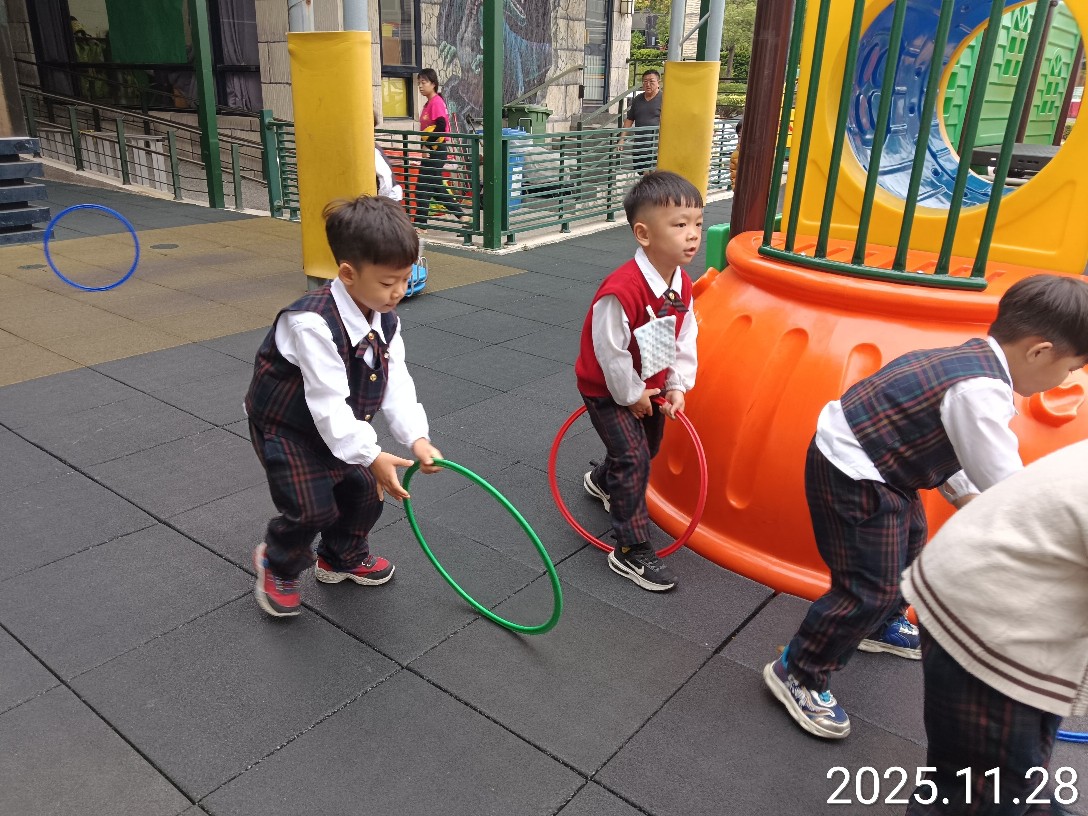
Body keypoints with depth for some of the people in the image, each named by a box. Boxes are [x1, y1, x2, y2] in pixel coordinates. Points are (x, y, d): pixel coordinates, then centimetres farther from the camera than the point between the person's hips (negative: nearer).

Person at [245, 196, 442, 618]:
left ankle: (344, 557, 38)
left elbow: (397, 382, -11)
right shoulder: (312, 323, -35)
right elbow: (328, 402, -35)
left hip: (335, 425, 8)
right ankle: (276, 563, 21)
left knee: (365, 488, 10)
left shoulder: (385, 319, -9)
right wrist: (370, 456, -34)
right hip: (285, 425, -7)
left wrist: (417, 437, -24)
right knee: (314, 507, -12)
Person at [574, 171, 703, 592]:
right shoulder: (621, 290, -36)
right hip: (608, 389, -8)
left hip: (649, 386, 8)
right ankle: (631, 551, -3)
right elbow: (610, 352, -29)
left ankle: (602, 481, 56)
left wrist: (677, 386, -7)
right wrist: (631, 396, -18)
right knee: (632, 457, -13)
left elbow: (685, 341, 2)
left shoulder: (682, 286, -8)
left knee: (648, 446, 24)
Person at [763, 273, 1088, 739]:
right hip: (850, 472, -11)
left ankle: (882, 626, 52)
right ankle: (797, 675, 8)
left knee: (908, 535, 30)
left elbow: (946, 446, 15)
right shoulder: (979, 392, -26)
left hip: (865, 456, 11)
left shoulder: (974, 360, 4)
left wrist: (968, 500, 13)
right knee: (871, 588, -8)